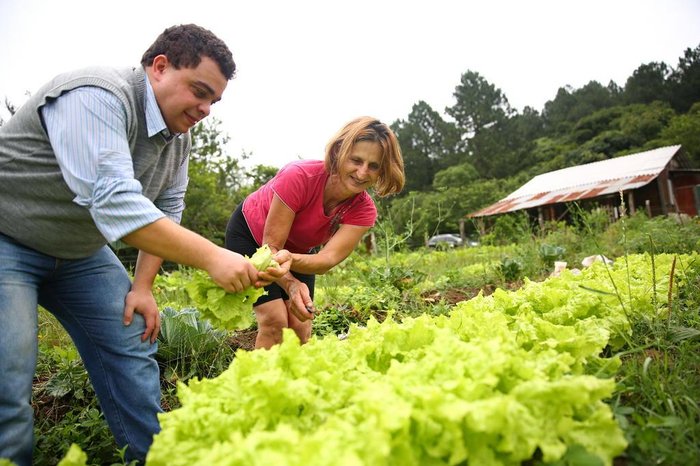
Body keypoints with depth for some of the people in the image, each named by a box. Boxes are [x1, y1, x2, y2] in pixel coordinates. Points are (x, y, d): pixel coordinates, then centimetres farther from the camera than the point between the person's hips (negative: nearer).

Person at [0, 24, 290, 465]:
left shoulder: (179, 136, -2)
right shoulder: (96, 96, -29)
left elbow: (167, 211, 3)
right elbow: (115, 203, -40)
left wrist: (143, 287, -3)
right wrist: (212, 257, -44)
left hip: (81, 252, 7)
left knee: (133, 350, 2)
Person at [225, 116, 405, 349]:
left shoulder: (363, 210, -24)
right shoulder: (299, 176, -36)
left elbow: (328, 259, -36)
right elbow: (270, 247, -32)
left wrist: (288, 259, -56)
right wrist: (291, 285, -49)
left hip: (299, 249, 4)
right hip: (250, 234, -4)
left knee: (301, 325, -5)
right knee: (275, 320, -16)